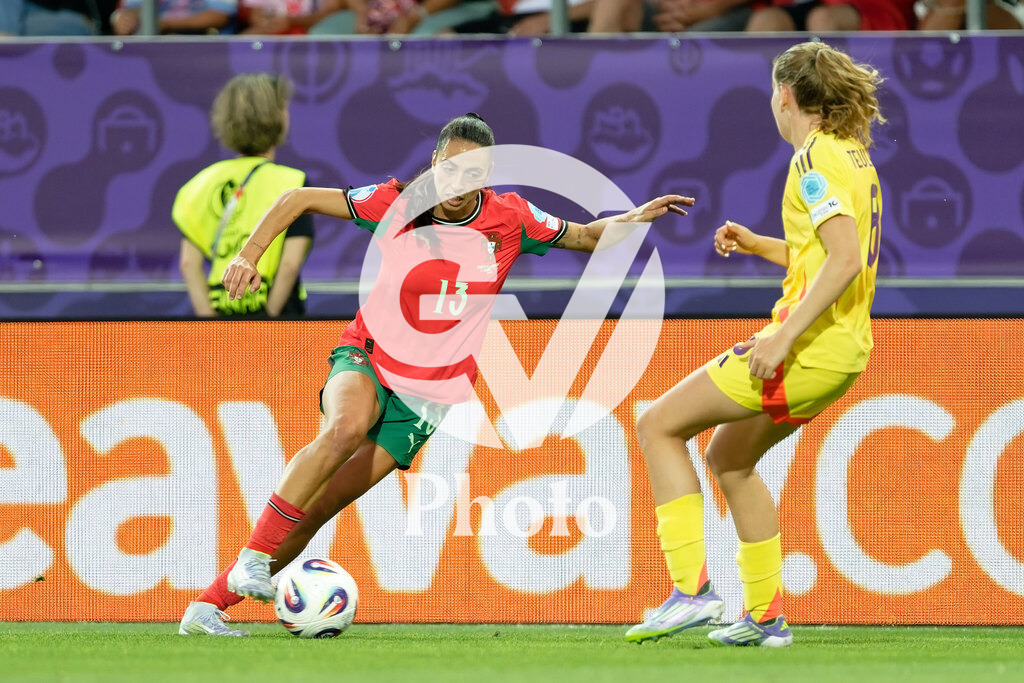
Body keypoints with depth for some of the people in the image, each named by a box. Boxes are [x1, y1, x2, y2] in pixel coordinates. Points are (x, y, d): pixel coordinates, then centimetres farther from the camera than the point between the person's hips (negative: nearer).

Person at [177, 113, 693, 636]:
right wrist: (248, 255, -16)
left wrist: (633, 219, -10)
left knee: (316, 508, -8)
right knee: (346, 427, -37)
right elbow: (299, 199, -3)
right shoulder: (397, 203, -11)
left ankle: (210, 605, 0)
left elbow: (585, 237, 9)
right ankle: (253, 558, -32)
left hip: (430, 392, 1)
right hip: (366, 359, -1)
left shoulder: (510, 220, -6)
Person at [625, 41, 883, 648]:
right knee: (729, 458, 25)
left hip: (809, 347, -10)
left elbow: (845, 260, -25)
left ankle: (692, 589, -9)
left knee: (659, 426, -2)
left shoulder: (817, 159, -14)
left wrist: (784, 336, -27)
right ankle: (765, 616, 25)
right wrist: (758, 244, 17)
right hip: (844, 351, 10)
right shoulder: (856, 158, 15)